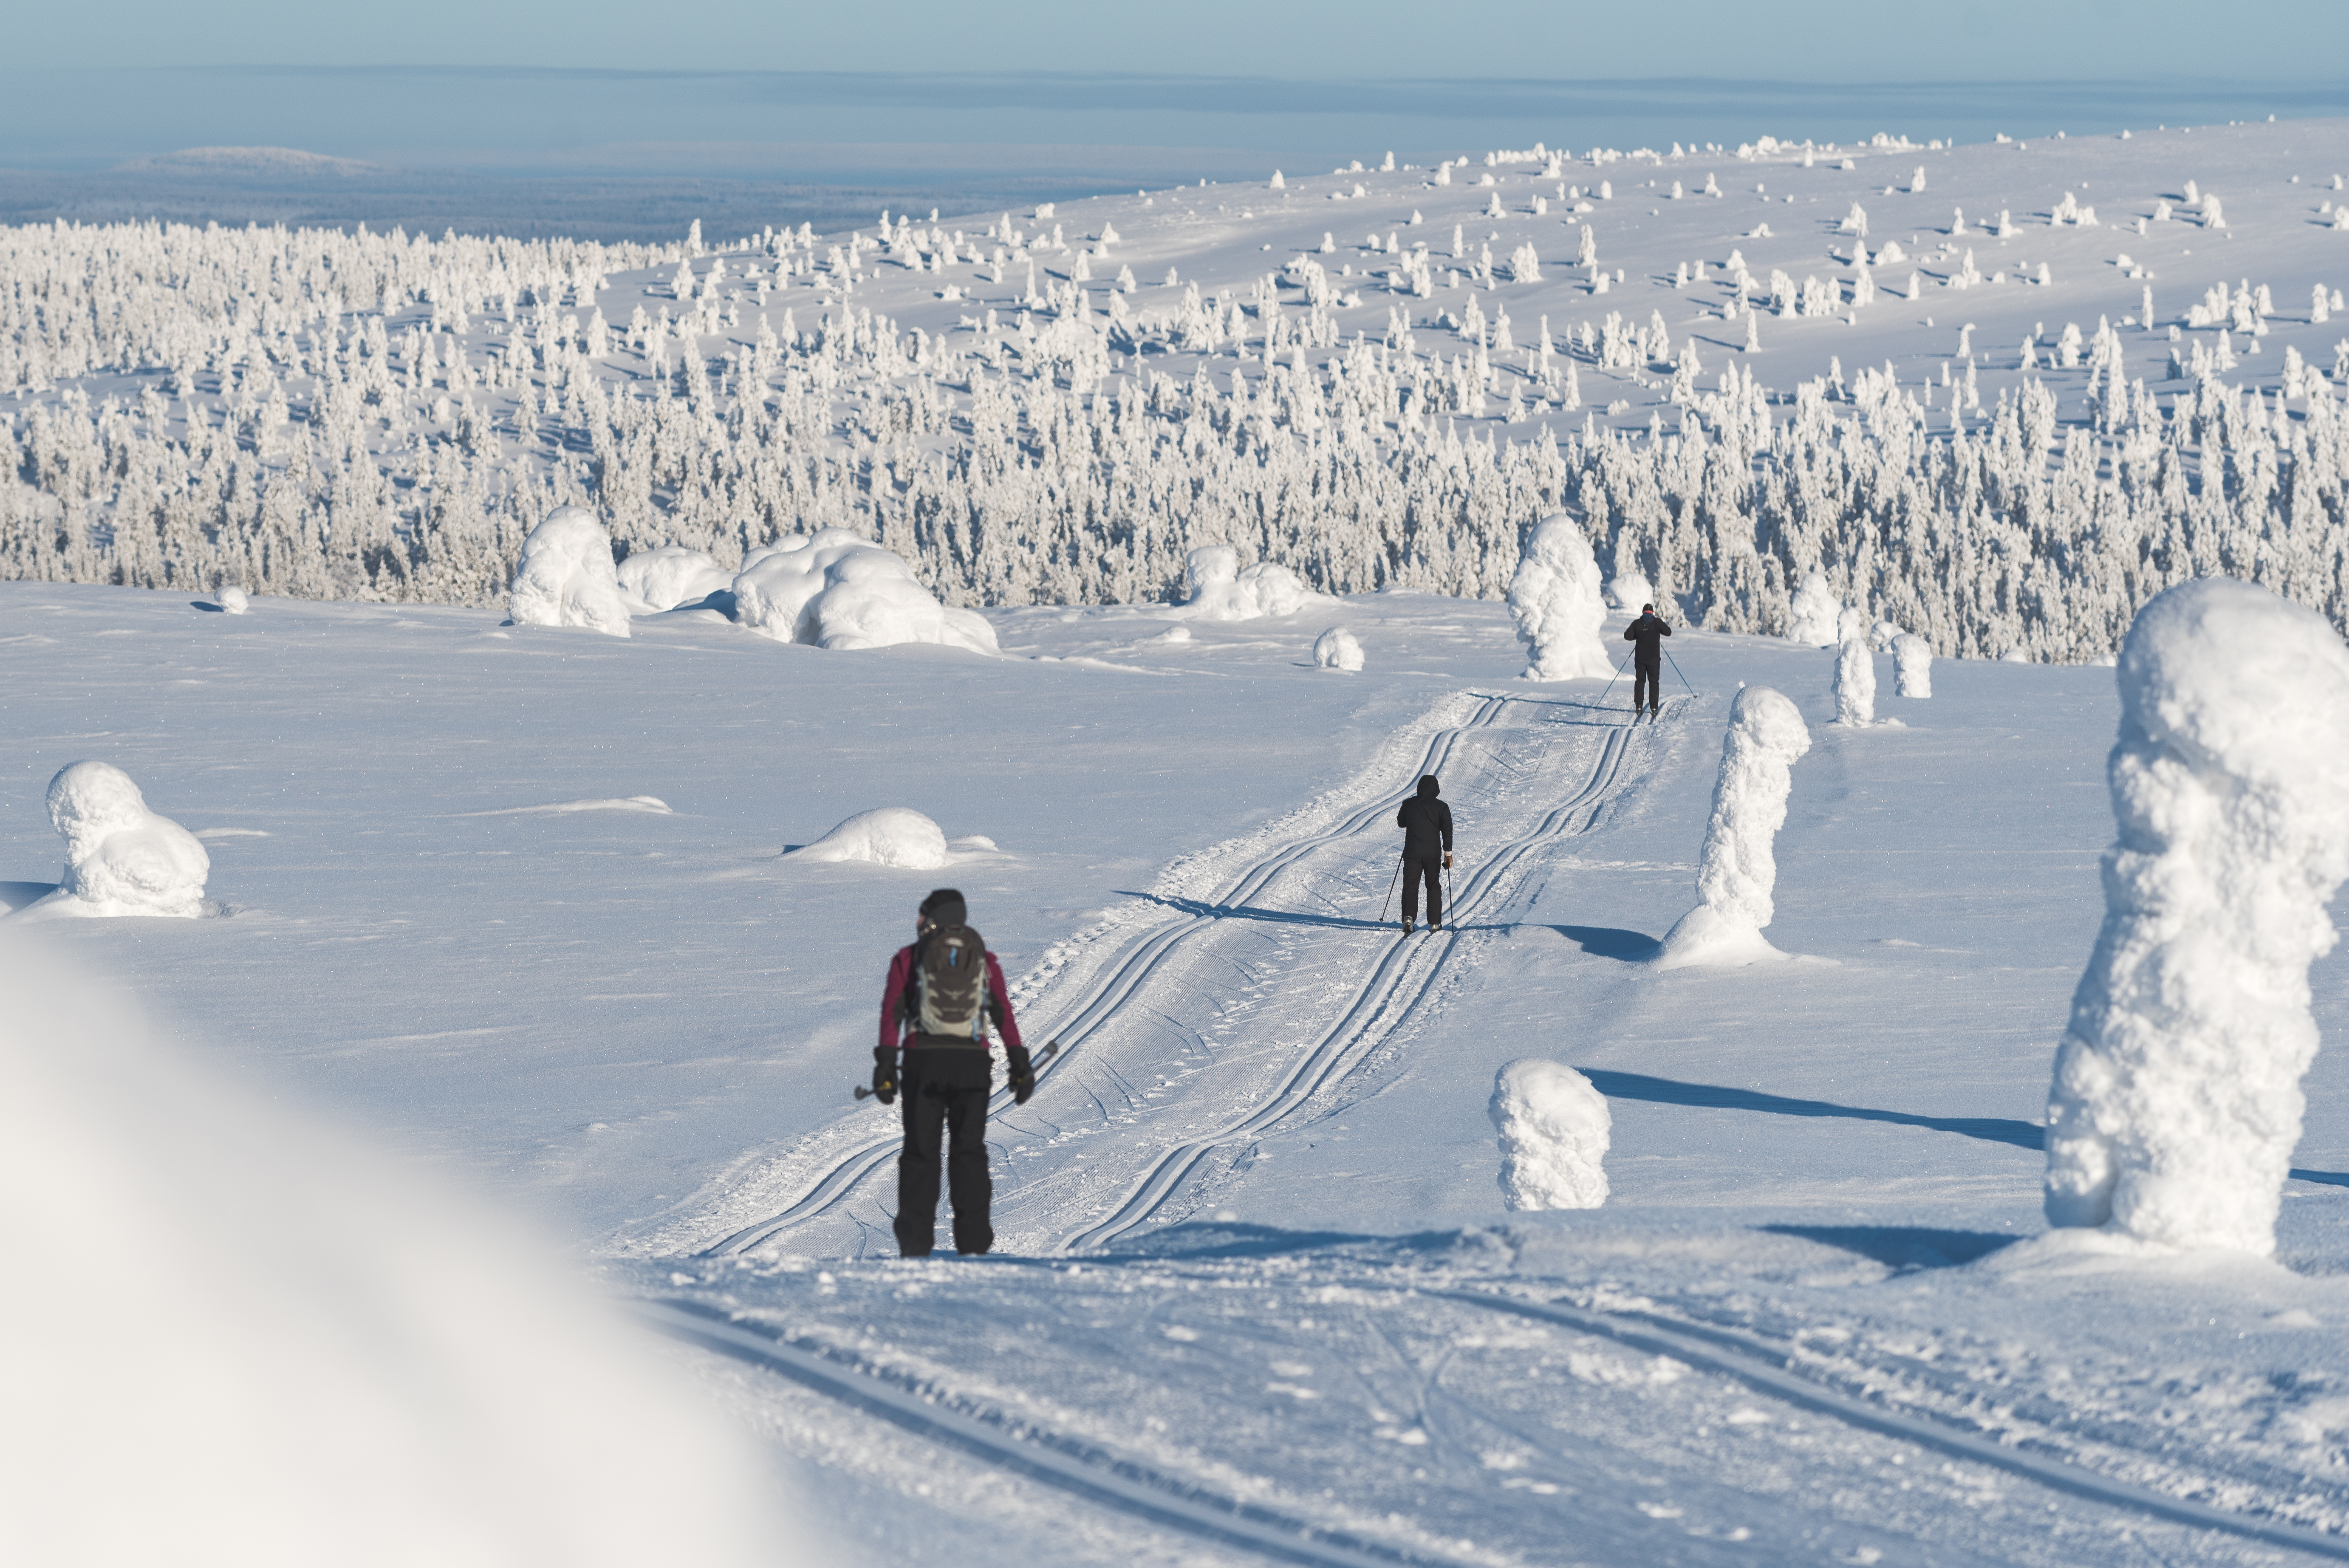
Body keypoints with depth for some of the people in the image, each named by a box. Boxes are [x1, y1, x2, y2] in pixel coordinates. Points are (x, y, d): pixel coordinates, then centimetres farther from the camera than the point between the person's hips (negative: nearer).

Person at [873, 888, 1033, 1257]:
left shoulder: (908, 959, 6)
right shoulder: (984, 960, 11)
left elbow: (892, 1013, -3)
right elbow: (1004, 1016, 4)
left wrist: (886, 1066, -5)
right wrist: (1020, 1067, 3)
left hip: (923, 1063, -1)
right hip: (973, 1061, 1)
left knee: (920, 1152, 4)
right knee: (969, 1151, 7)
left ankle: (915, 1240, -2)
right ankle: (973, 1240, -2)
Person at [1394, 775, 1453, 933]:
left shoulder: (1408, 804, 3)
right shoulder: (1441, 807, -3)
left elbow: (1401, 823, 17)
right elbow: (1447, 829, -7)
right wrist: (1448, 853, -5)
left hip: (1412, 853, 0)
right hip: (1433, 853, 0)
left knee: (1410, 885, 4)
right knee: (1434, 886, 12)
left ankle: (1409, 916, -17)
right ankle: (1435, 922, 13)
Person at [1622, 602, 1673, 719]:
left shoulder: (1637, 623, 0)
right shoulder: (1657, 622, -4)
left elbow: (1627, 636, -2)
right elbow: (1668, 632, 2)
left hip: (1640, 657, 1)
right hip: (1654, 658, -1)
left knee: (1640, 681, 13)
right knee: (1654, 682, 4)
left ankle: (1638, 706, 7)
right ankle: (1654, 707, -3)